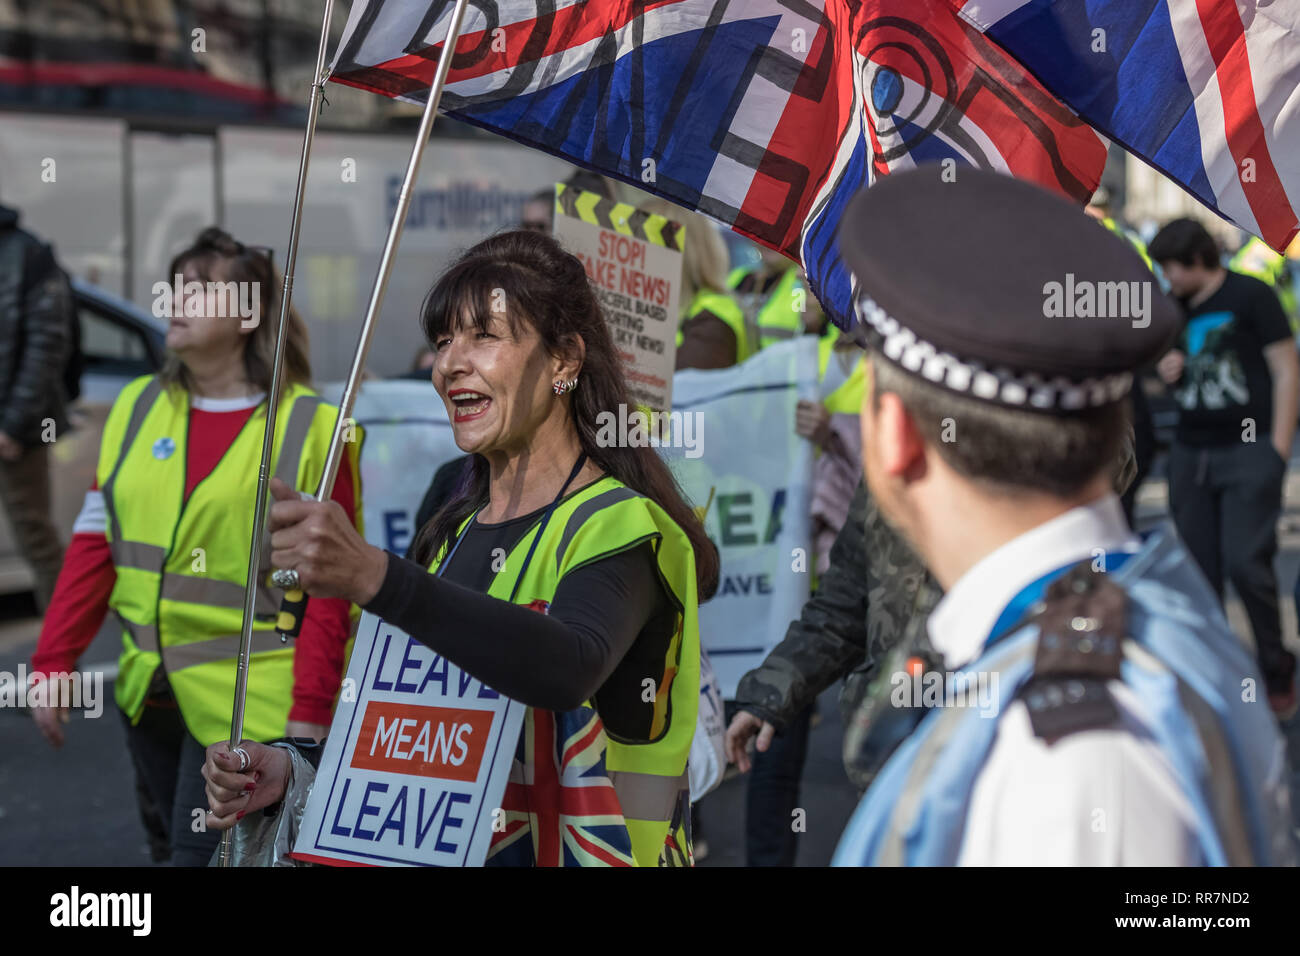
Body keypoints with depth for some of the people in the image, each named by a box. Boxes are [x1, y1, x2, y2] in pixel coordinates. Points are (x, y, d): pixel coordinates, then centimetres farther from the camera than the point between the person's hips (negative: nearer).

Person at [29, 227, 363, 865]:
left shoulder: (309, 428, -8)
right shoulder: (139, 407, 7)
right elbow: (94, 544, 8)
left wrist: (309, 715, -14)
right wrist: (53, 663, 3)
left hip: (246, 704, -5)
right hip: (150, 694, 5)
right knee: (183, 843, 17)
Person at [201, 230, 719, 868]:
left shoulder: (622, 527, -7)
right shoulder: (454, 533, 15)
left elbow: (571, 667, -27)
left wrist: (373, 576, -36)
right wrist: (294, 772, 2)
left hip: (569, 854, -5)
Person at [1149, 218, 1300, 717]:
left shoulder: (1251, 296, -4)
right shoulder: (1176, 309, 14)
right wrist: (1167, 370, 3)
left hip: (1248, 451, -6)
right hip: (1190, 452, 6)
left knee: (1246, 564, -12)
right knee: (1199, 571, 4)